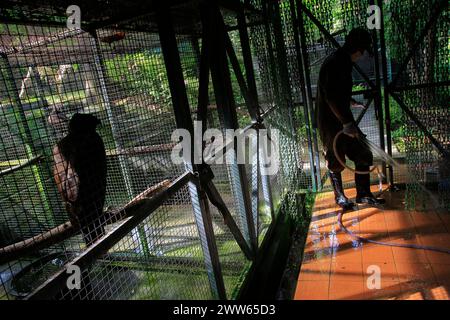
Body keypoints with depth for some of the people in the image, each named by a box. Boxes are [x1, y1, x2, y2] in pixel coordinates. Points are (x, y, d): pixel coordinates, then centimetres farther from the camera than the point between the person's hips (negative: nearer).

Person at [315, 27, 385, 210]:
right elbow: (331, 97, -29)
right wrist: (347, 122, -30)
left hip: (343, 120, 10)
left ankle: (363, 195, 20)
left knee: (364, 156, 9)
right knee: (336, 163, 6)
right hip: (330, 123, -10)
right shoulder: (333, 64, -19)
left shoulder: (345, 62, 13)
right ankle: (339, 196, 26)